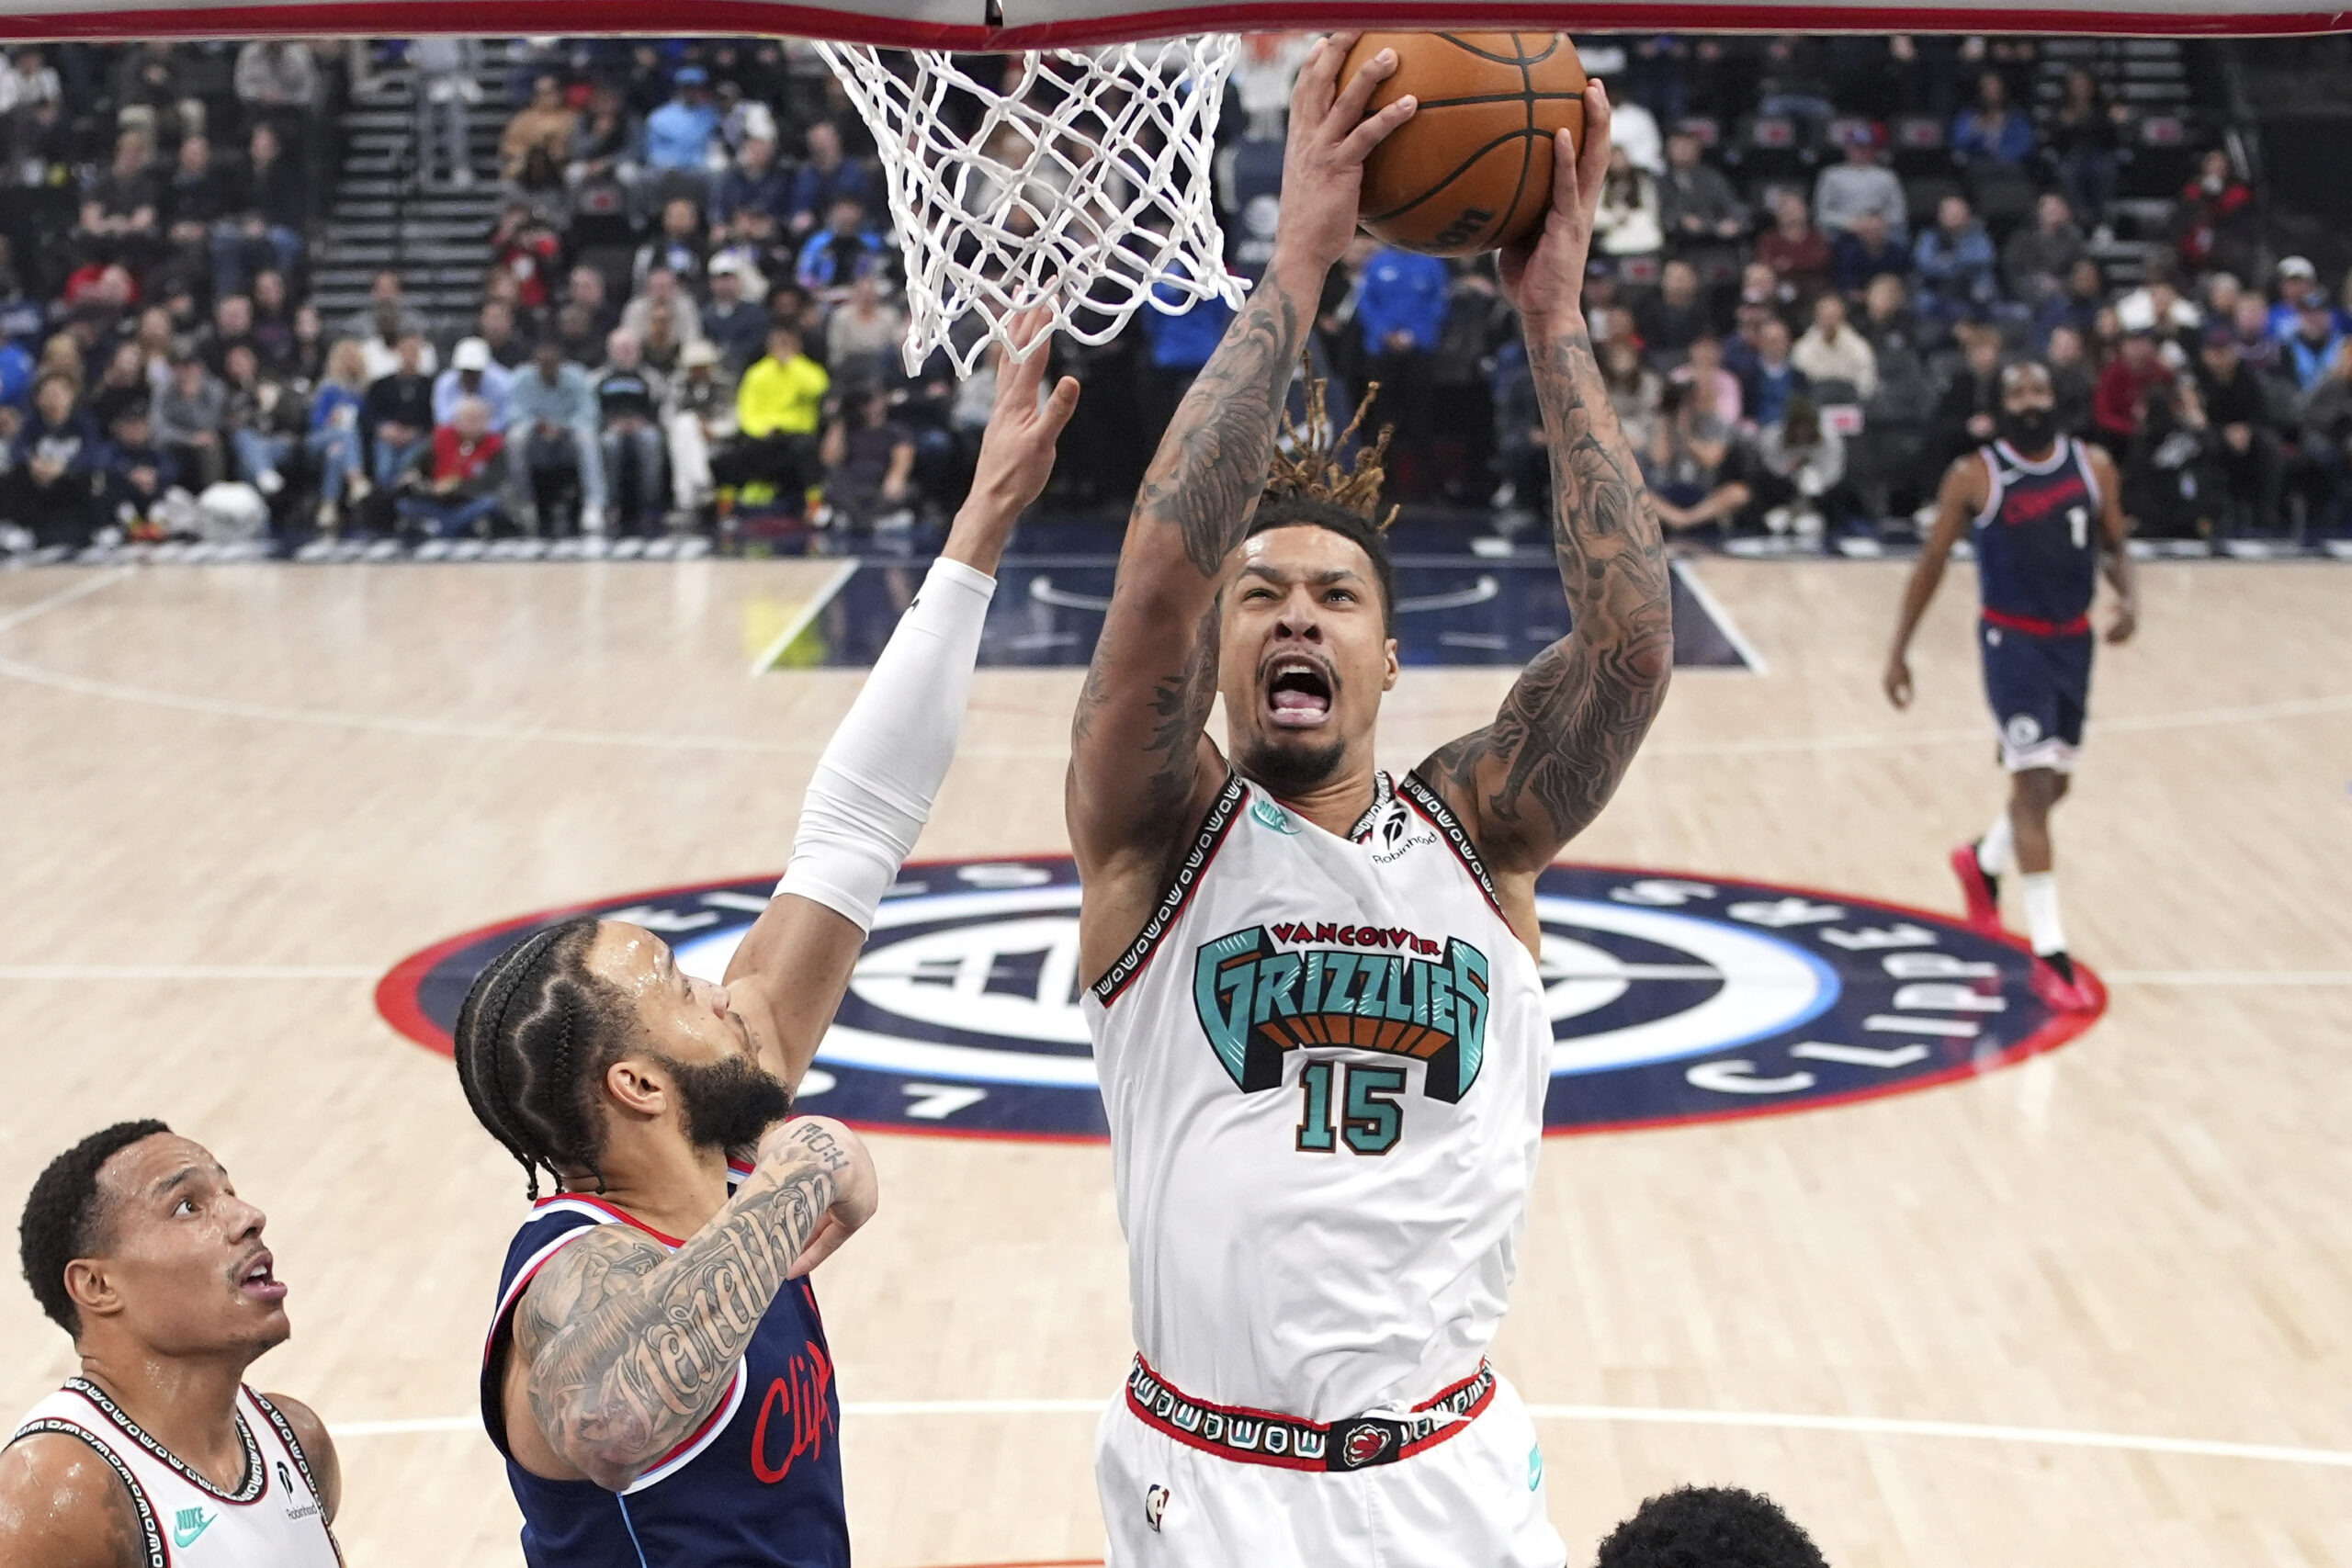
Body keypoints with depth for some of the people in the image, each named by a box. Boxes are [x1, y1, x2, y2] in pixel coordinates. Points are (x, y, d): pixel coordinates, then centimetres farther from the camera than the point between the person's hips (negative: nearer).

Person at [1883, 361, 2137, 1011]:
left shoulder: (2093, 467, 0)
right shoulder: (1974, 477, -10)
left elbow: (2113, 547, 10)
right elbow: (1933, 561, -2)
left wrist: (2130, 597, -12)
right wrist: (1899, 651, -2)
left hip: (2074, 640, 5)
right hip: (2013, 640, -5)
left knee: (2053, 785, 17)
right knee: (2033, 784, -14)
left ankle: (1983, 862, 49)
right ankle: (2050, 957, -12)